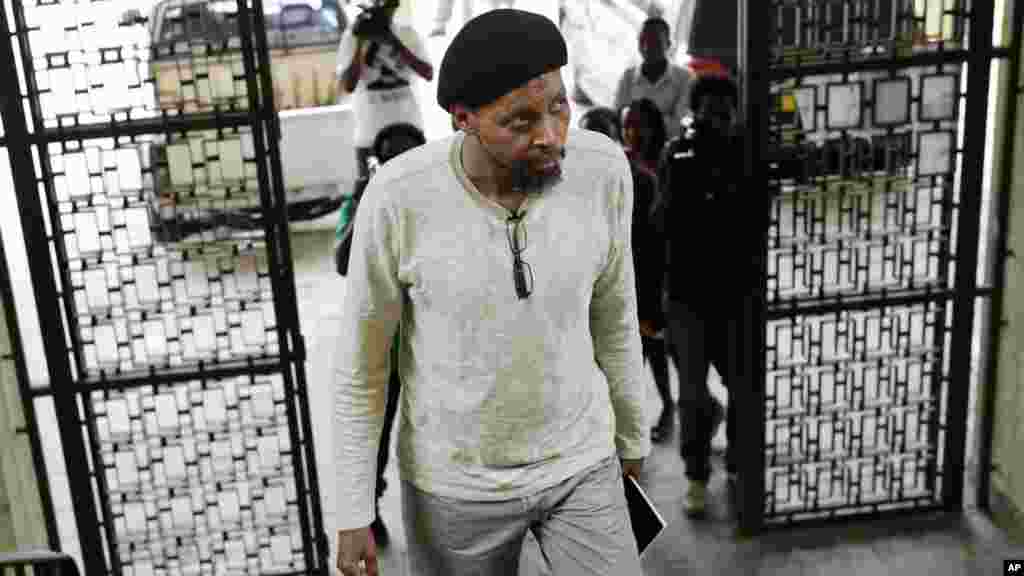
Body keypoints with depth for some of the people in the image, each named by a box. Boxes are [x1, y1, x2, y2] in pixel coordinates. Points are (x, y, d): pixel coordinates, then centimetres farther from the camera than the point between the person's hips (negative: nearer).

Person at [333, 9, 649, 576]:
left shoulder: (601, 168, -20)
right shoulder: (399, 196, -27)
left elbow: (611, 312, -2)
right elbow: (360, 363, -13)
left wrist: (631, 435, 12)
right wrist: (352, 513, -8)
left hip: (576, 463, 2)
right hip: (455, 477, -1)